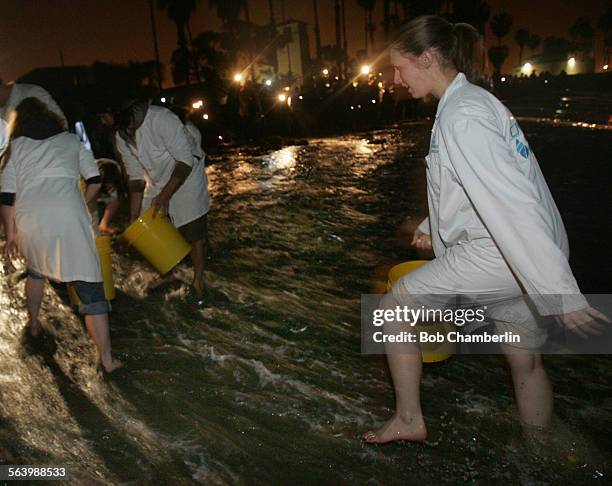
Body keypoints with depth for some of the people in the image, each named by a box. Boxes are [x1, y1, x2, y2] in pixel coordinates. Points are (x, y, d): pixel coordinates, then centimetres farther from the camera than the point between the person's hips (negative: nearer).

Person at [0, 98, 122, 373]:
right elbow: (94, 180, 13)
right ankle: (107, 359, 0)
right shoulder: (71, 140, 19)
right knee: (90, 288, 0)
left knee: (35, 269, 33)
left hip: (30, 220, 2)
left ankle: (34, 324, 47)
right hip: (68, 218, -2)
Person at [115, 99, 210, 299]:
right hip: (157, 182, 7)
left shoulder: (161, 119, -30)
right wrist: (133, 217, -2)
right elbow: (136, 177, 1)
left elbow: (186, 160, -27)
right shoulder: (121, 137, -6)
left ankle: (198, 281, 15)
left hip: (186, 178, -7)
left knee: (192, 232, -4)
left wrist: (165, 195, -31)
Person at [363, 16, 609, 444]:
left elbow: (513, 202, -26)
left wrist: (563, 295, -26)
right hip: (521, 259, 9)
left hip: (497, 255, -9)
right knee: (525, 360, 21)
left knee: (392, 307, 5)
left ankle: (409, 420, 19)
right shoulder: (473, 100, 13)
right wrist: (434, 228, 27)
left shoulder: (461, 115, -19)